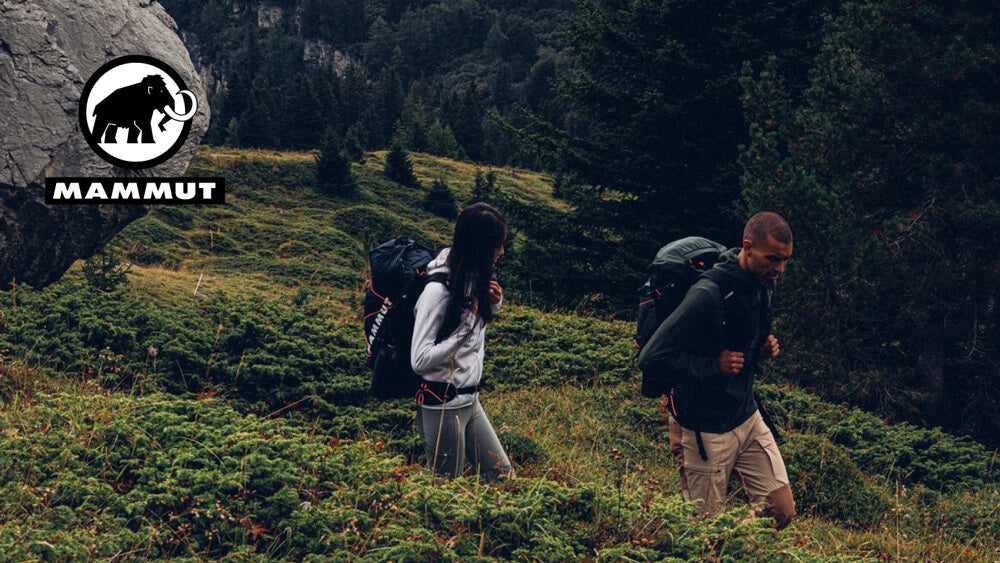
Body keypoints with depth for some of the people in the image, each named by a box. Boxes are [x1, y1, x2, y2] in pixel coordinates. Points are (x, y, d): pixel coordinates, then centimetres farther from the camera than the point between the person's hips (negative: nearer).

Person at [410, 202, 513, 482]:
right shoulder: (439, 290, -21)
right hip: (441, 405, -8)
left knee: (504, 478, 12)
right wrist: (468, 323, -21)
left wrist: (492, 305, 1)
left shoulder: (474, 280, 4)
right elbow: (420, 360, -24)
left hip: (470, 401, 8)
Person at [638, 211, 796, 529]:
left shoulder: (763, 286, 2)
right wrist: (714, 365, -25)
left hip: (748, 417, 8)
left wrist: (764, 348, 1)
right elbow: (651, 359, -26)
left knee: (782, 511, 7)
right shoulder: (709, 295, -25)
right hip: (706, 431, -8)